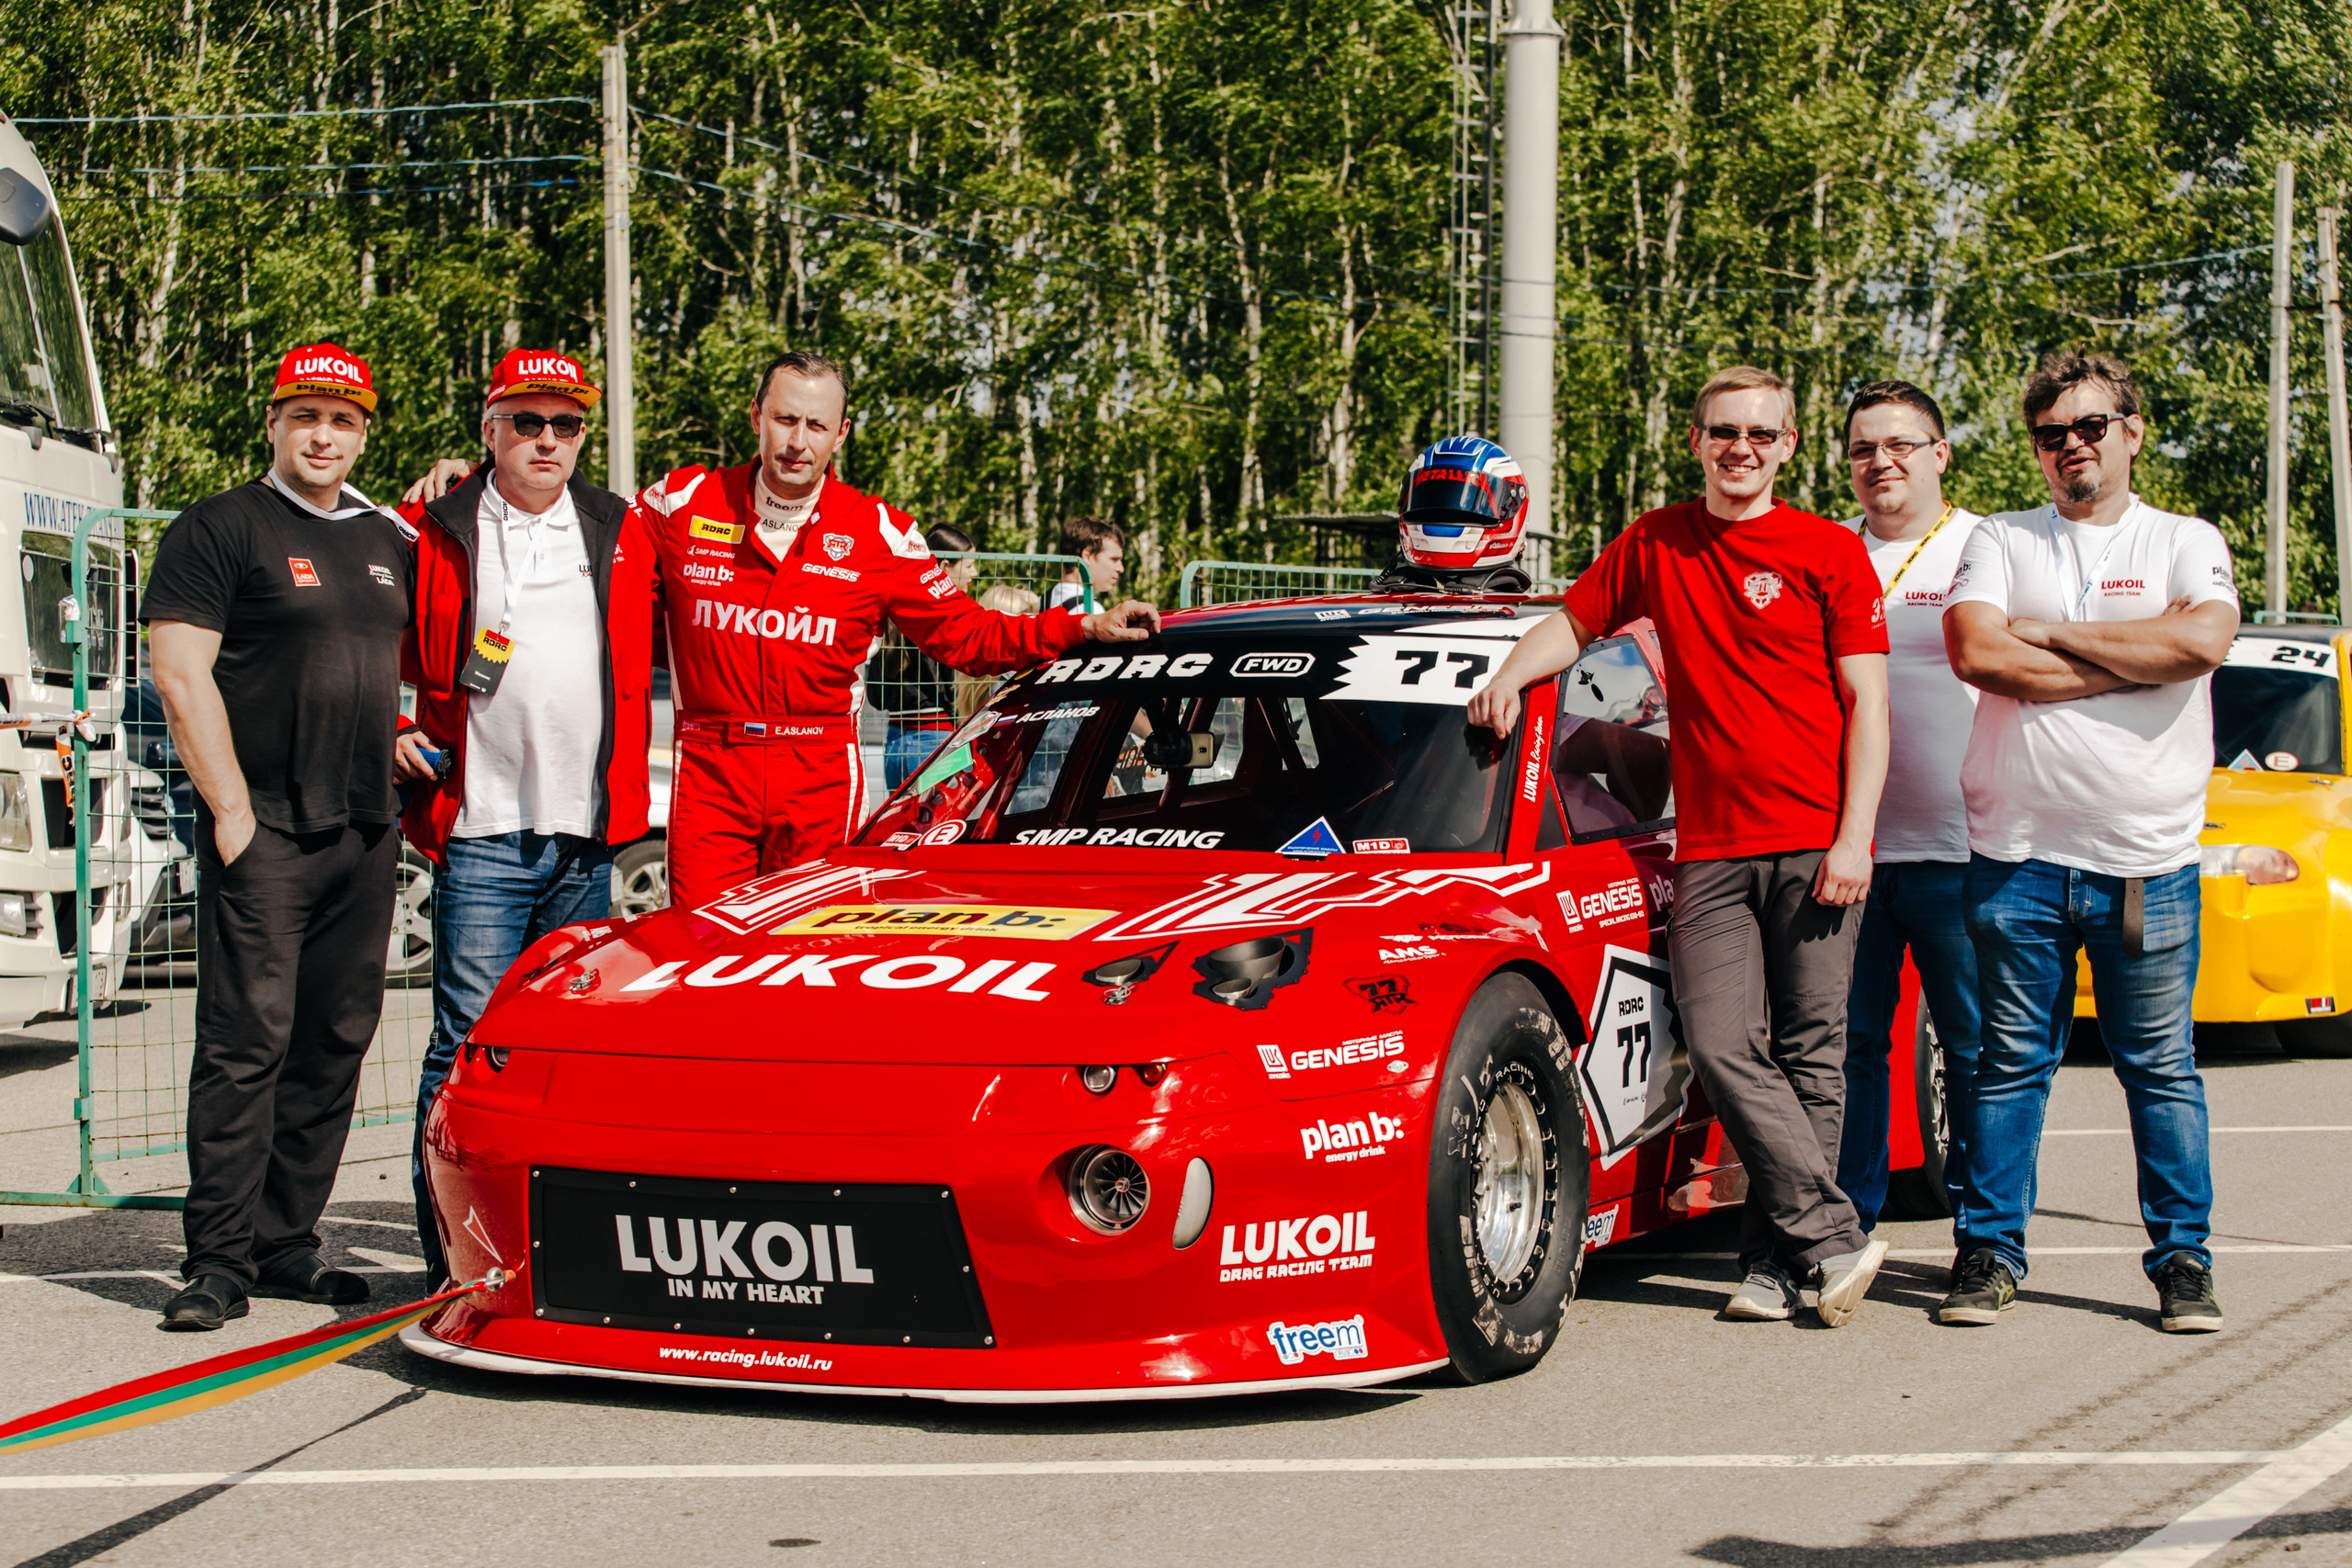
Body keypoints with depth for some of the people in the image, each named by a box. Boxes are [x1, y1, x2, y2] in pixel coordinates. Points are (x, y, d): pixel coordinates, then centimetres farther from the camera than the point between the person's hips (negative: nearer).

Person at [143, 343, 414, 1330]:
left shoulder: (388, 543, 17)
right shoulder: (219, 529, -2)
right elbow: (182, 676, -9)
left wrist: (397, 743, 14)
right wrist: (231, 808, -14)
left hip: (365, 832, 6)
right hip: (263, 830, -6)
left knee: (336, 1044, 6)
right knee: (247, 1040, -9)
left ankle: (285, 1244, 14)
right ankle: (218, 1259, -6)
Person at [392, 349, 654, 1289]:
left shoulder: (620, 536, 12)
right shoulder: (436, 535, 3)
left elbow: (649, 646, 24)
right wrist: (393, 735, 0)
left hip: (587, 836, 4)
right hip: (482, 831, -4)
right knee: (470, 1041, -7)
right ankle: (449, 1255, -2)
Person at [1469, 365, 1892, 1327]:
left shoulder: (1830, 554, 3)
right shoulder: (1655, 545, 14)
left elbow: (1867, 706, 1)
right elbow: (1574, 620, 26)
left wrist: (1854, 840, -8)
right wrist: (1513, 675, 5)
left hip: (1814, 845, -3)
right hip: (1708, 851, 3)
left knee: (1808, 1053, -1)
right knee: (1721, 1047, -10)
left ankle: (1772, 1259, 4)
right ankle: (1834, 1239, -7)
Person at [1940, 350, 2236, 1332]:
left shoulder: (2186, 543, 9)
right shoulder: (2000, 543, 10)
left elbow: (2201, 640, -13)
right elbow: (1977, 653, -9)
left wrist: (2048, 632, -7)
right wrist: (2133, 664, -9)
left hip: (2148, 861, 0)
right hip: (2018, 855, 0)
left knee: (2160, 1069, 4)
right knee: (2010, 1065, 4)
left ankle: (2183, 1262, 12)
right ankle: (1988, 1254, 11)